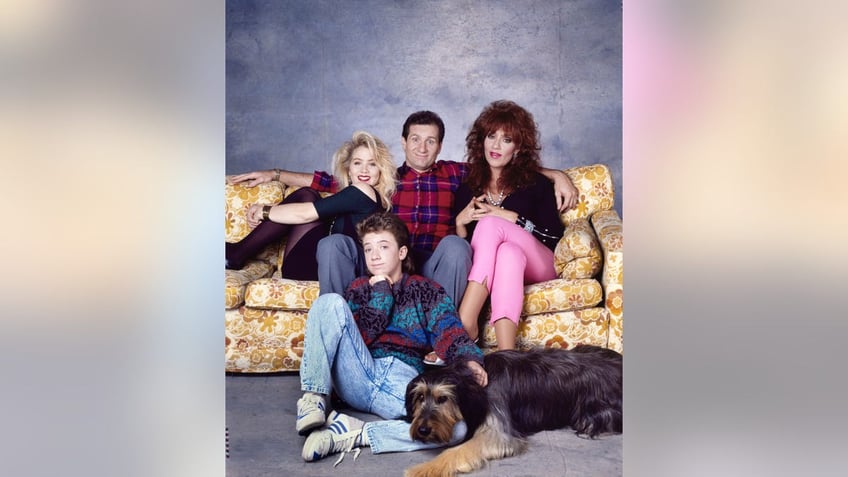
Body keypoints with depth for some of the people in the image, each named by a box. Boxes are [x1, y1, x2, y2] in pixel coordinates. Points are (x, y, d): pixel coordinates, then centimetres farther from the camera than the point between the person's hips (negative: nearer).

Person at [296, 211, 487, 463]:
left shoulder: (426, 290, 14)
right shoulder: (359, 288, 19)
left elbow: (450, 332, -4)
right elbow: (358, 337, 1)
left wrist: (470, 361, -24)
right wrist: (381, 292, 0)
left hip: (405, 382, -1)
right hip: (360, 377, 1)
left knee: (461, 423, -33)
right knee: (330, 302, -19)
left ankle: (353, 434, -28)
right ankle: (314, 399, -26)